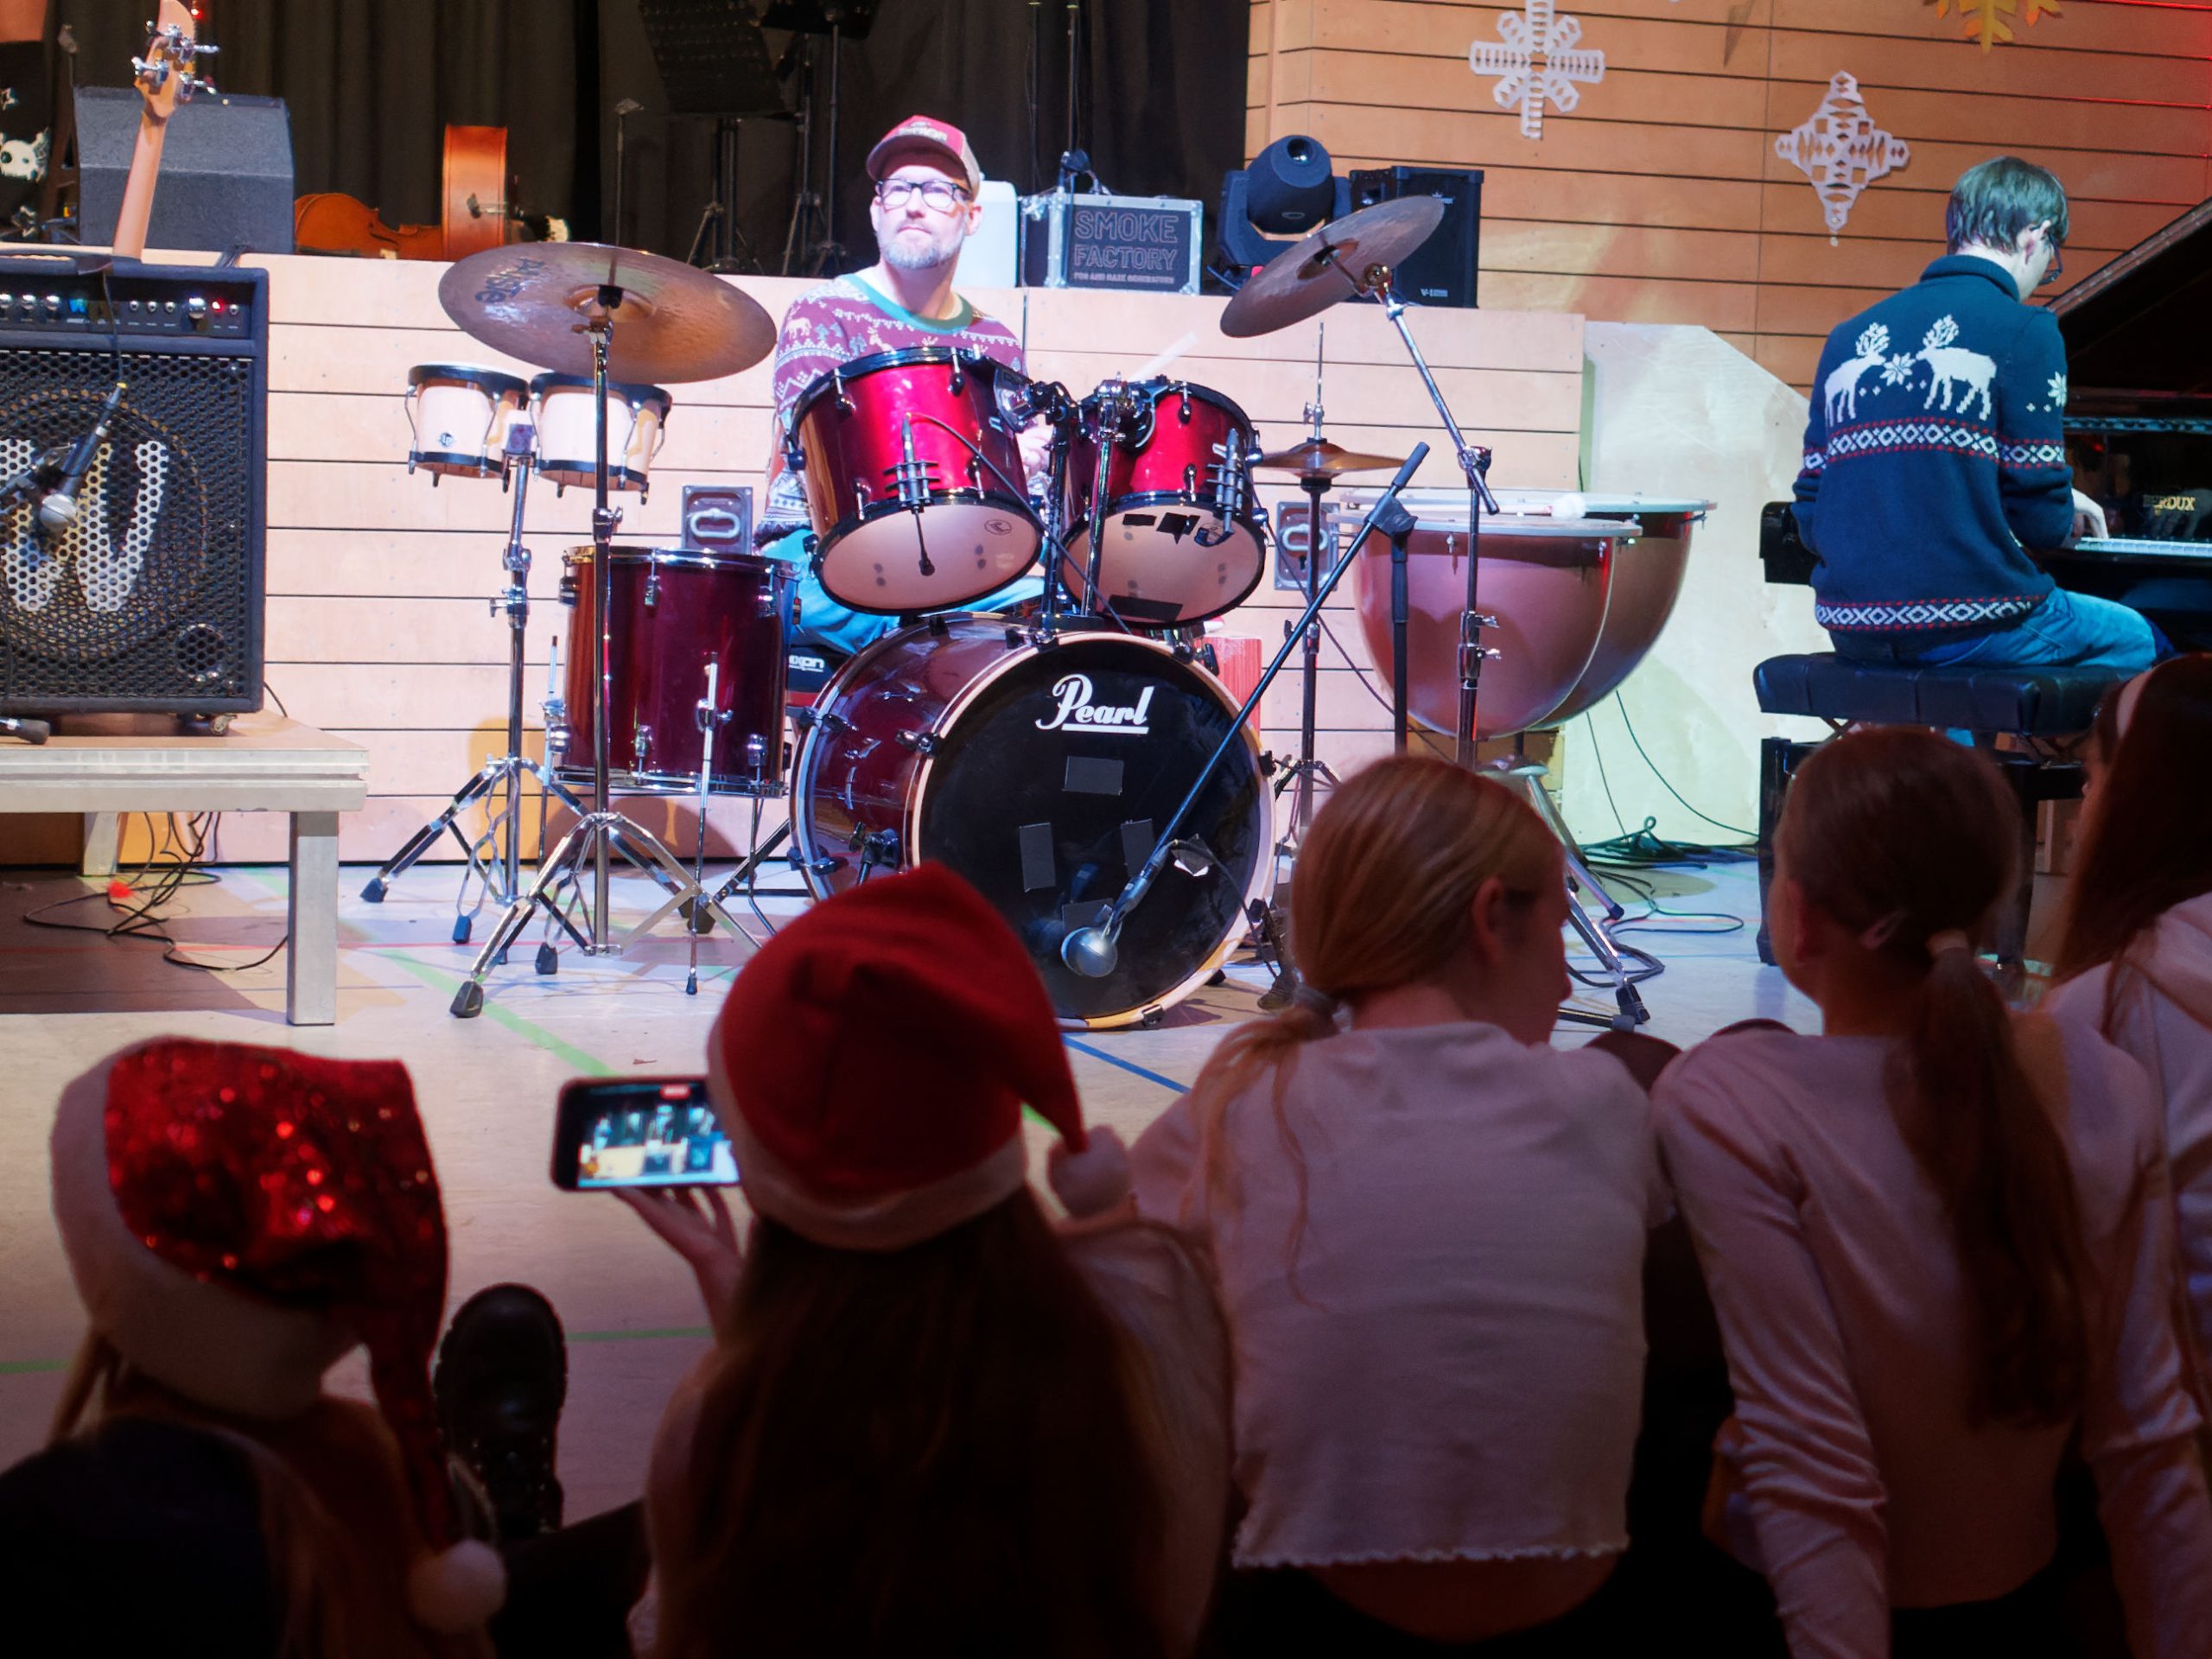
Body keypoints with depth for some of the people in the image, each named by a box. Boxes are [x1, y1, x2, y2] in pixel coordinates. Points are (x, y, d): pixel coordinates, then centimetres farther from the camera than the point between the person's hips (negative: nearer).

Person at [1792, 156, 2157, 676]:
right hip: (1962, 626, -7)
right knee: (2136, 639, 19)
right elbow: (2037, 514, -10)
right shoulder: (2024, 329, -7)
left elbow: (1811, 518, 13)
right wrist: (2068, 519, 15)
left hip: (1852, 631, 7)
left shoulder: (1850, 337, 12)